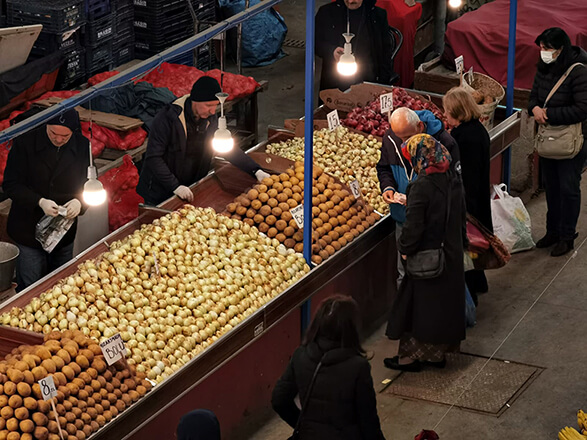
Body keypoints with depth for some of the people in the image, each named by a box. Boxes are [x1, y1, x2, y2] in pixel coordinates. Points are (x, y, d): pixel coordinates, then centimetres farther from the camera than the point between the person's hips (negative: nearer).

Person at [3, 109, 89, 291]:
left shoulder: (82, 146, -5)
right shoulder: (24, 143, -12)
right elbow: (11, 184, -10)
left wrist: (79, 201, -18)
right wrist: (40, 202, -25)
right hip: (28, 228, -2)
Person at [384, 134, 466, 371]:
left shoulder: (422, 186, -23)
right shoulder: (452, 179, 1)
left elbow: (413, 225, -22)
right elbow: (460, 217, 12)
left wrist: (405, 250, -8)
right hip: (452, 254, 8)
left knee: (419, 305, 5)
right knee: (445, 303, 17)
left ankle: (412, 356, 14)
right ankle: (438, 352, 28)